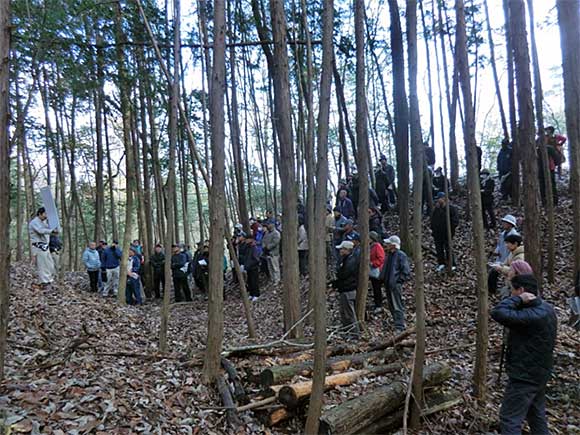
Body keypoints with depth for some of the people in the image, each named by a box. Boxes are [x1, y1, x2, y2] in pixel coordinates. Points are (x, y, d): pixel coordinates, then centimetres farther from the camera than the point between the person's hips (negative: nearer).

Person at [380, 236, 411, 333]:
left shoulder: (401, 255, -12)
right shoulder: (388, 255, 13)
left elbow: (406, 271, -14)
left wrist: (398, 280, -15)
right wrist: (382, 278, 13)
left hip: (396, 285, -9)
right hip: (388, 284, 9)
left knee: (397, 307, -7)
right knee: (391, 306, 16)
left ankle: (399, 327, -4)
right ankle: (397, 323, 29)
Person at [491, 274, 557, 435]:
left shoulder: (532, 316, -29)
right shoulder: (546, 308, 2)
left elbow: (498, 313, -36)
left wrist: (517, 299, -27)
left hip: (524, 376, -10)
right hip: (539, 372, 10)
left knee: (509, 419, -1)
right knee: (537, 414, 24)